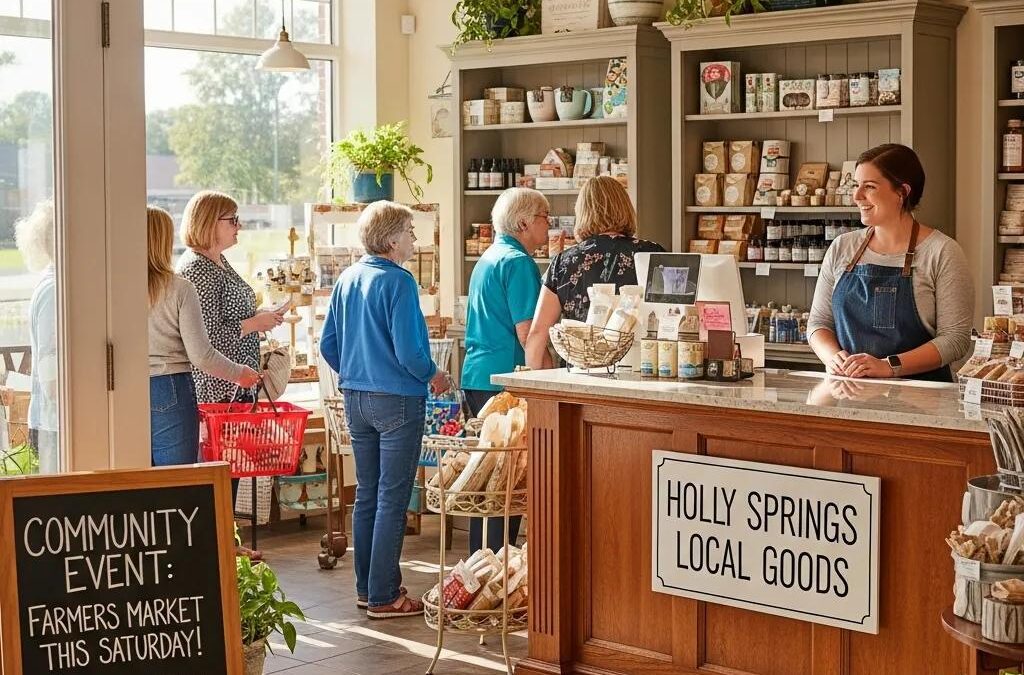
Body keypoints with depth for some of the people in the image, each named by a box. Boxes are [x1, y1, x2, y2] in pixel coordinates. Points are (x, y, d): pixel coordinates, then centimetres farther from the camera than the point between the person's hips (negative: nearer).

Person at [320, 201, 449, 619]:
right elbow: (408, 351, -19)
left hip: (355, 398, 8)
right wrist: (433, 376, -1)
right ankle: (384, 597, 2)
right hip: (397, 400, -8)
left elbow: (328, 345, 11)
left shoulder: (346, 279, 7)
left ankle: (366, 588, 22)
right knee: (392, 500, -2)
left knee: (366, 494, 15)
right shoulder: (397, 281, -16)